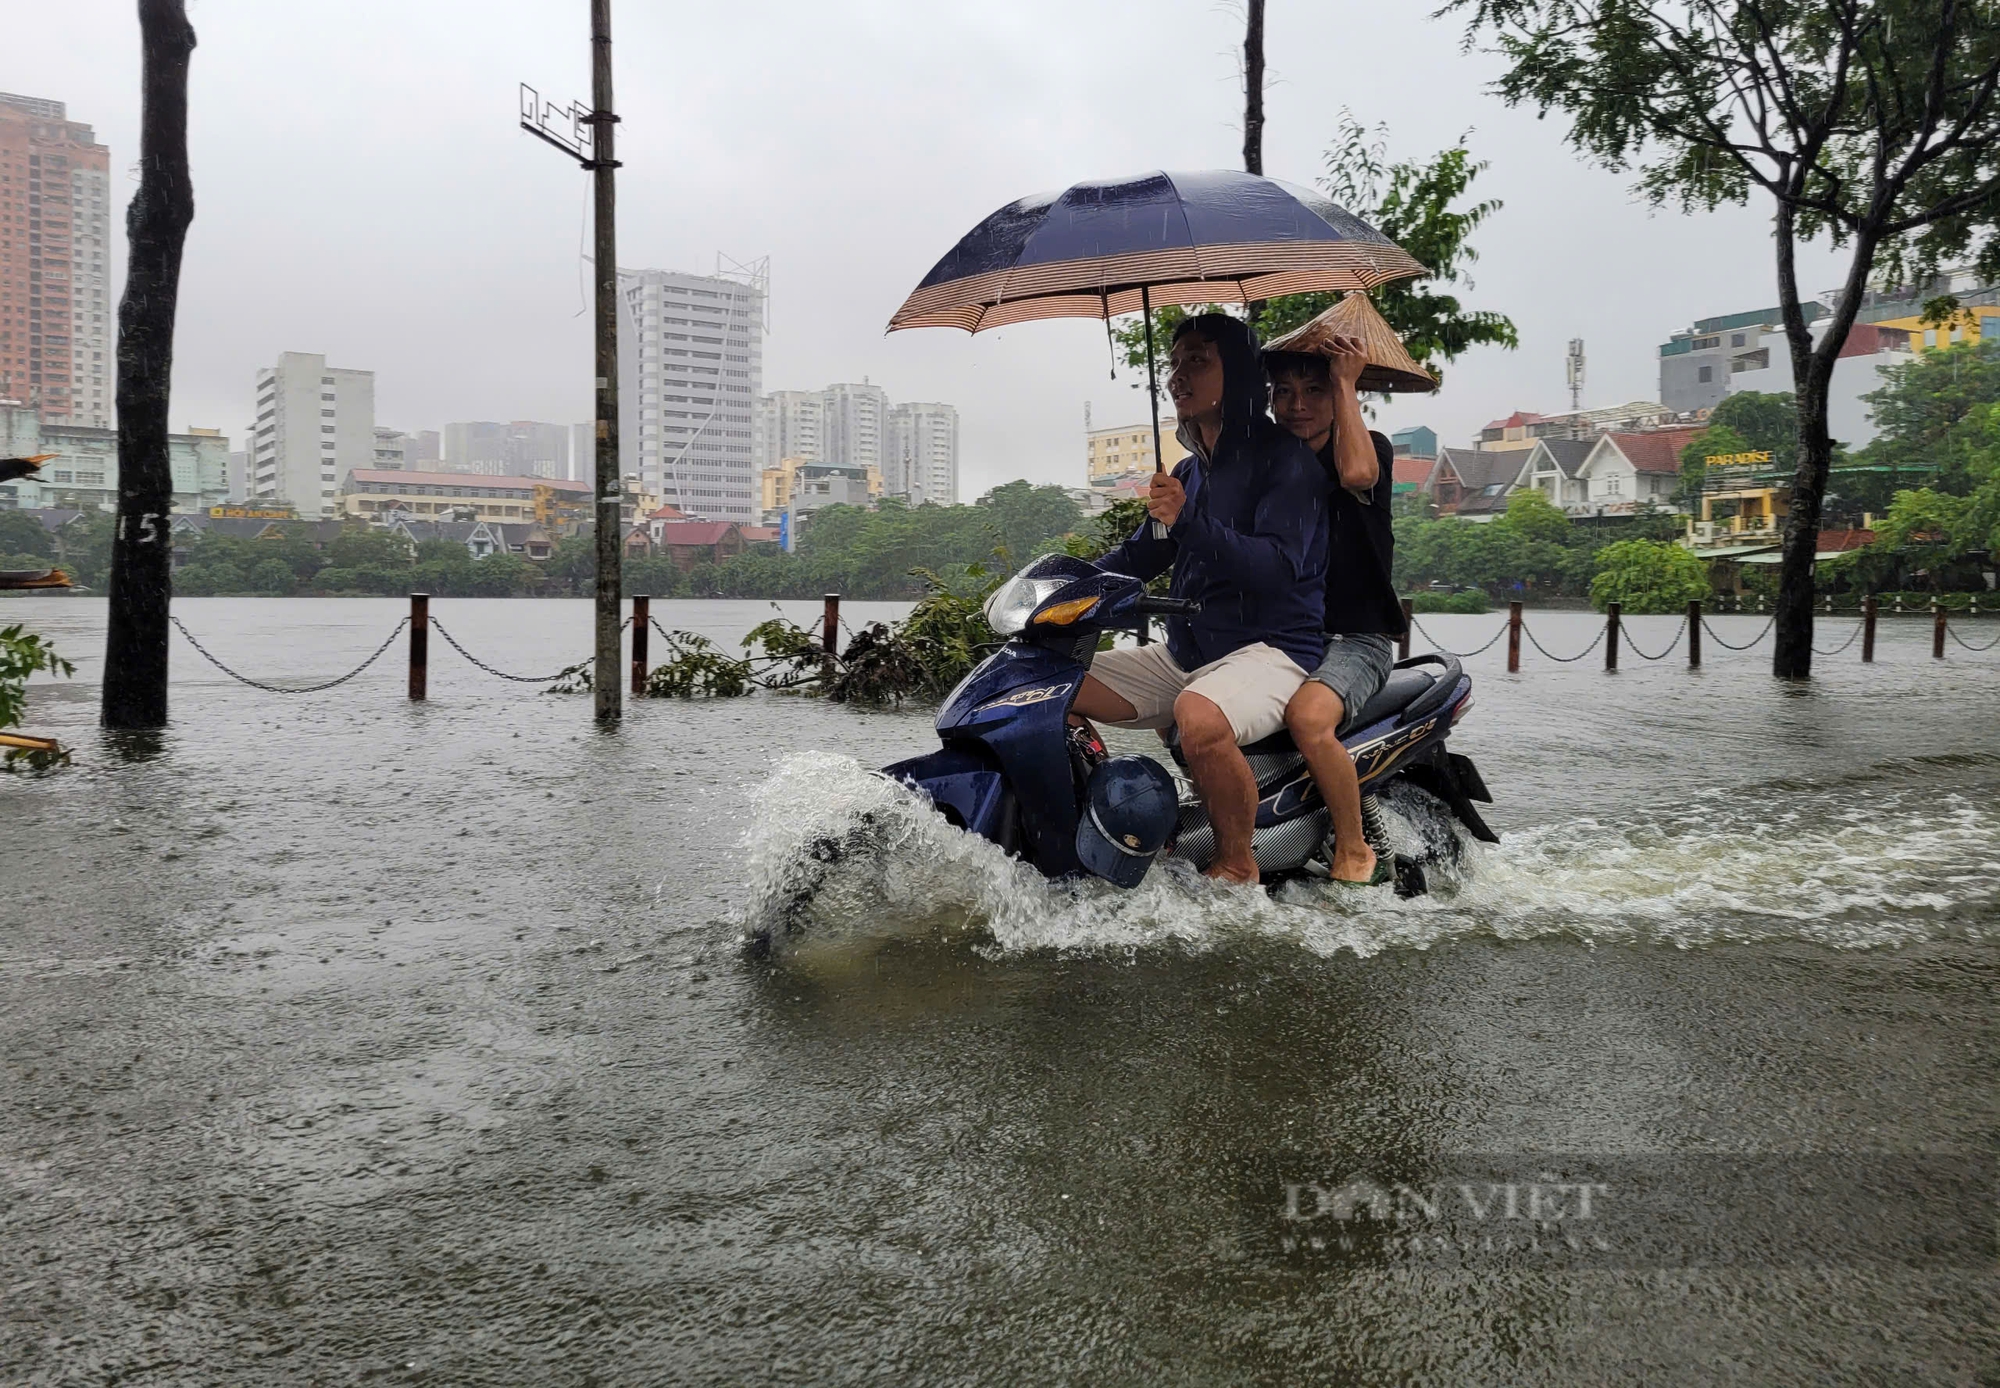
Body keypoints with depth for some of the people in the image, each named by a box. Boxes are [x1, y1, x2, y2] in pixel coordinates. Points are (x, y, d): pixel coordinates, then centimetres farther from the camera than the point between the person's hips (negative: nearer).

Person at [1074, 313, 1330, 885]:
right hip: (1183, 654, 9)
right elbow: (1137, 556, 22)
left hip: (1270, 650, -8)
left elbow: (1278, 566, -20)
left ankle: (1236, 866, -19)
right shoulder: (1188, 472, 19)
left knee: (1200, 717, -40)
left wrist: (1188, 522, -31)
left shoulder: (1285, 458, -7)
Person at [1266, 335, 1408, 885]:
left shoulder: (1370, 447, -1)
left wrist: (1345, 383, -16)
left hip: (1355, 639, -6)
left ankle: (1355, 853, -18)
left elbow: (1356, 474, -26)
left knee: (1307, 717, -35)